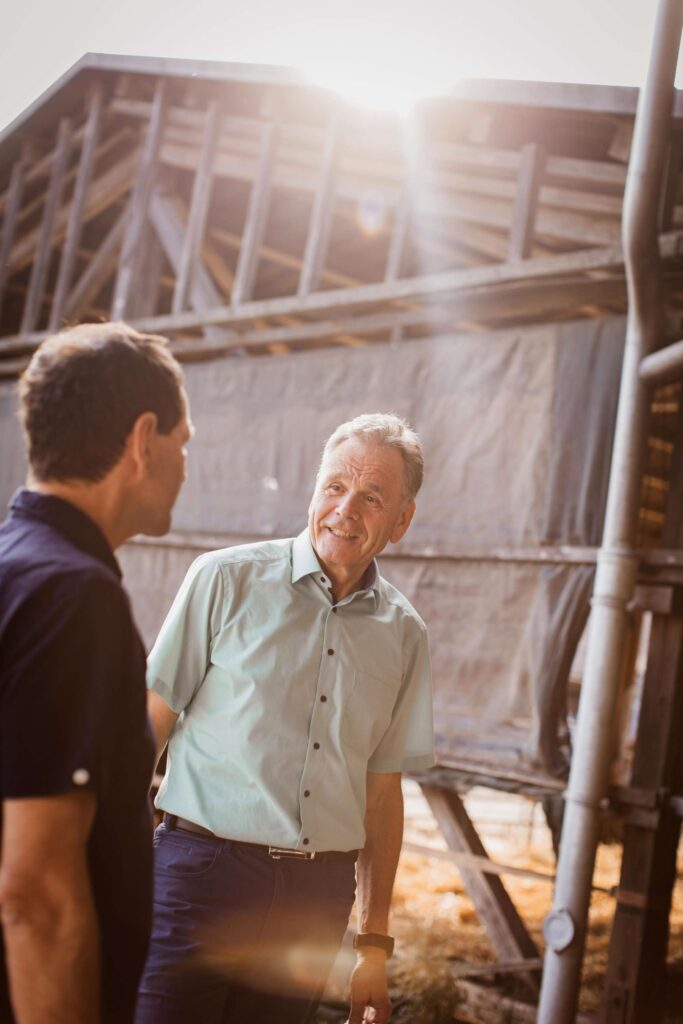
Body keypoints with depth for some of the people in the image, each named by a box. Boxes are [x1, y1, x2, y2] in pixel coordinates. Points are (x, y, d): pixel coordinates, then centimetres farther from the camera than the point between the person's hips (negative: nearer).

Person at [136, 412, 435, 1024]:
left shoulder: (403, 634, 8)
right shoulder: (227, 579, -3)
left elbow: (384, 792, 13)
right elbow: (149, 725, -2)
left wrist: (375, 942, 13)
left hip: (319, 893, 3)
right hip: (205, 866, -3)